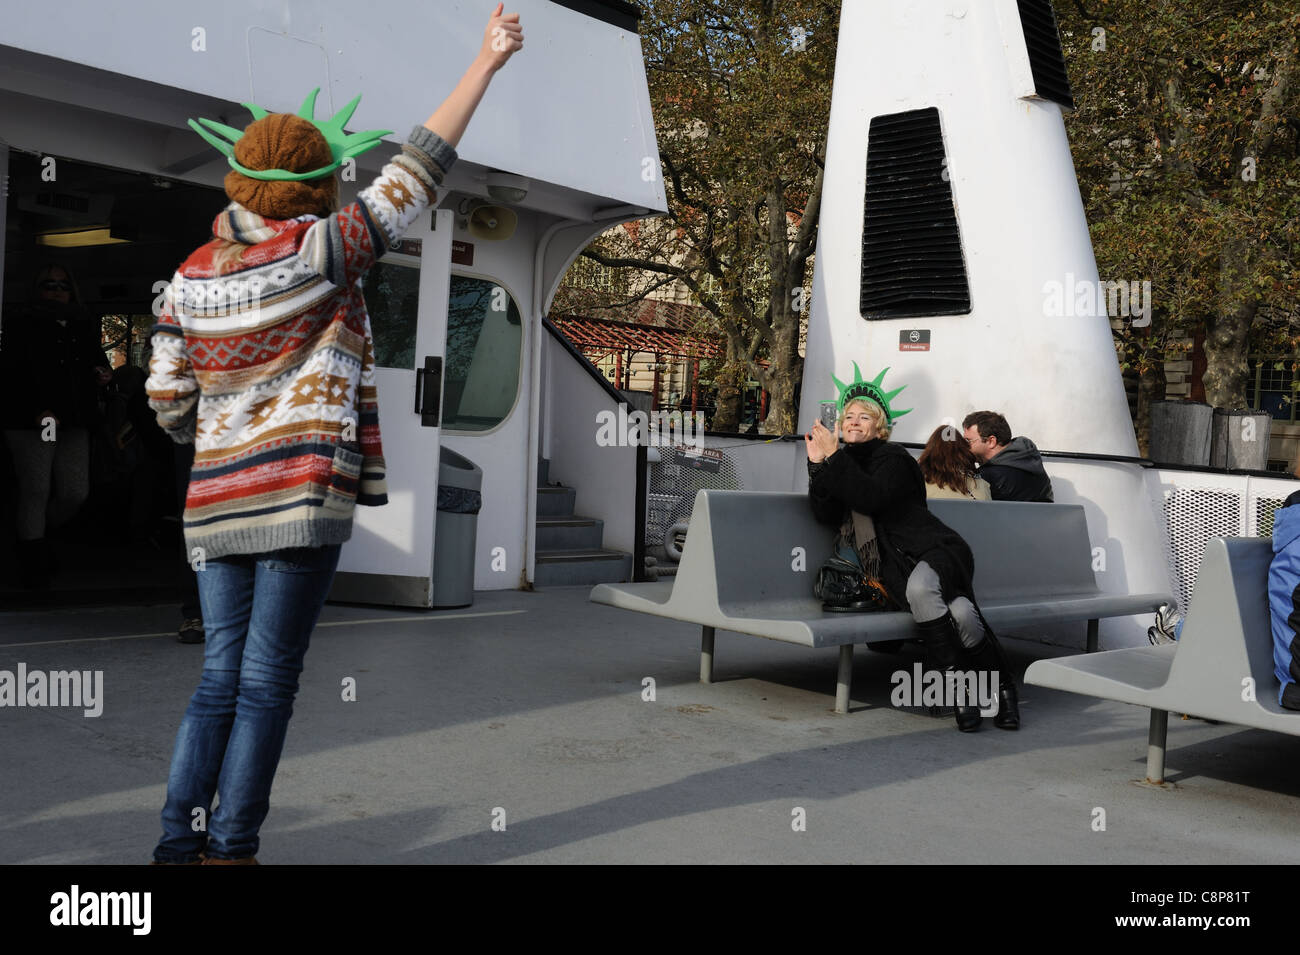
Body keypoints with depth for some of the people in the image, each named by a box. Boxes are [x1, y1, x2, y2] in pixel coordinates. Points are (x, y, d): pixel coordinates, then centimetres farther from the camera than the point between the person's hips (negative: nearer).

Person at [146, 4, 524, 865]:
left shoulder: (192, 277, 7)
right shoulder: (318, 251, -7)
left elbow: (170, 405, 7)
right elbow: (418, 172, -6)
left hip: (218, 502, 5)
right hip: (305, 497, -5)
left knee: (222, 677, 14)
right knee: (267, 681, 2)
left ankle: (179, 841, 16)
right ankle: (230, 848, 8)